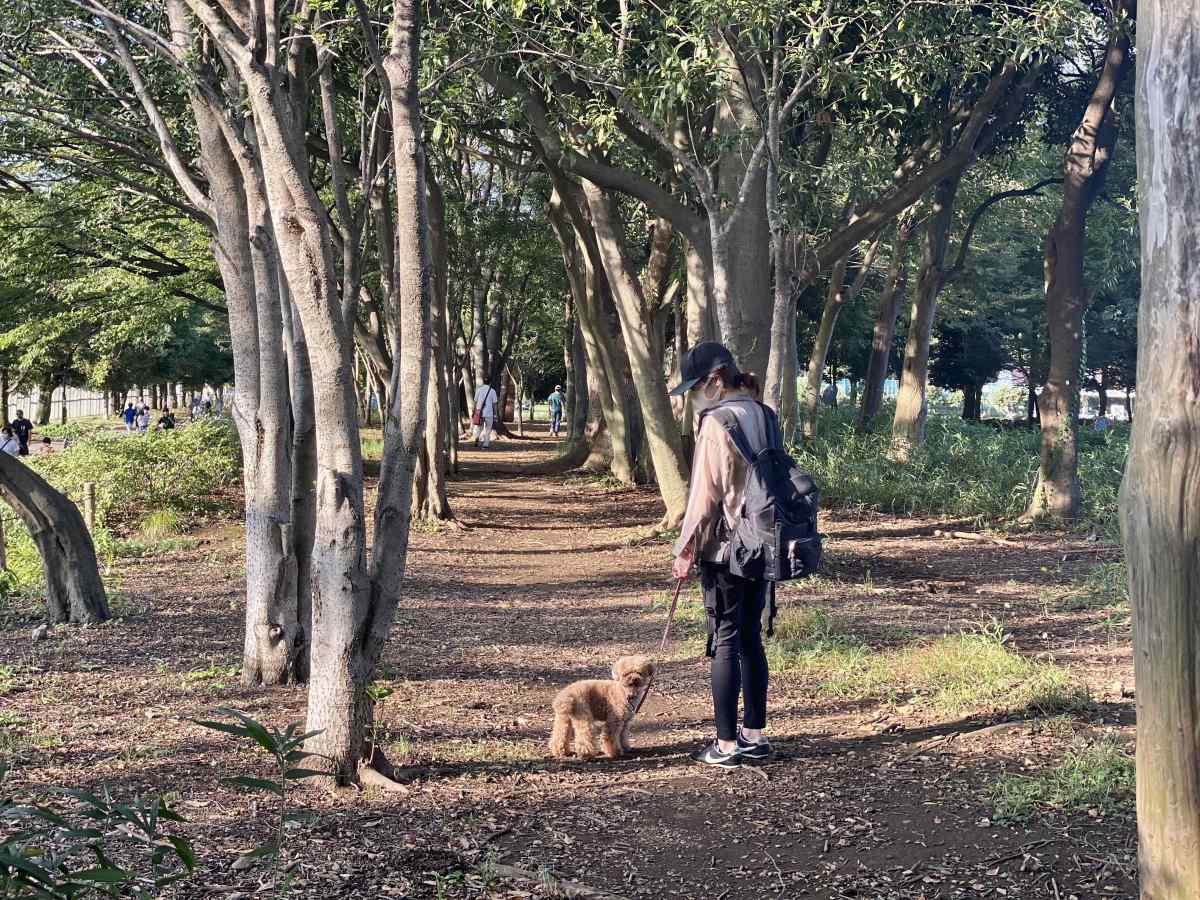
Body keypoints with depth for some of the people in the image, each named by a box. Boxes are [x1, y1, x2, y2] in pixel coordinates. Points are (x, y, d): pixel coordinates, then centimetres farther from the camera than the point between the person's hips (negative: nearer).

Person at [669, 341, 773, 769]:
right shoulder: (765, 417, 11)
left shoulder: (717, 423, -15)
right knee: (751, 640, 15)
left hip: (725, 549, -8)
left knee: (725, 643, -2)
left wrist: (686, 549, -9)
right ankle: (754, 734, 21)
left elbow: (705, 494, -16)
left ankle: (726, 745, 2)